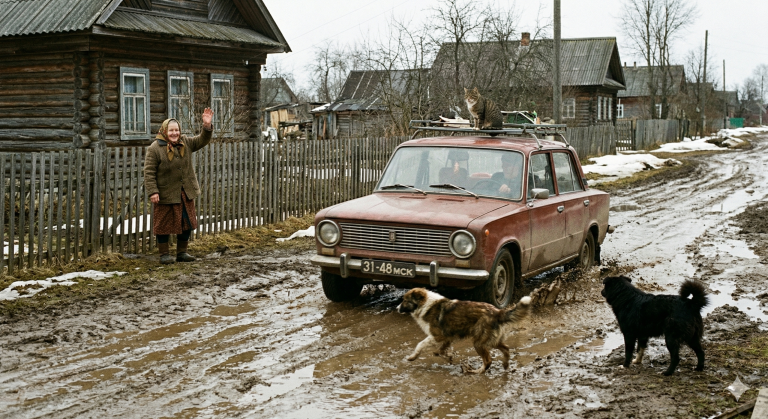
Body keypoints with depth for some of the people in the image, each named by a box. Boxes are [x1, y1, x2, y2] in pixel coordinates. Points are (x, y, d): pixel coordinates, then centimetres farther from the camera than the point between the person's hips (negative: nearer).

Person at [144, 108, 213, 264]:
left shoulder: (186, 143, 6)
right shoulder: (155, 149, -12)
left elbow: (202, 141, 3)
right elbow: (149, 172, -13)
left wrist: (207, 126, -16)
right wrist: (152, 192, -20)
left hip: (185, 194, 6)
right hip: (165, 195, -6)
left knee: (186, 223, 12)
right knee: (164, 224, 3)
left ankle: (182, 252, 25)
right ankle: (164, 254, 15)